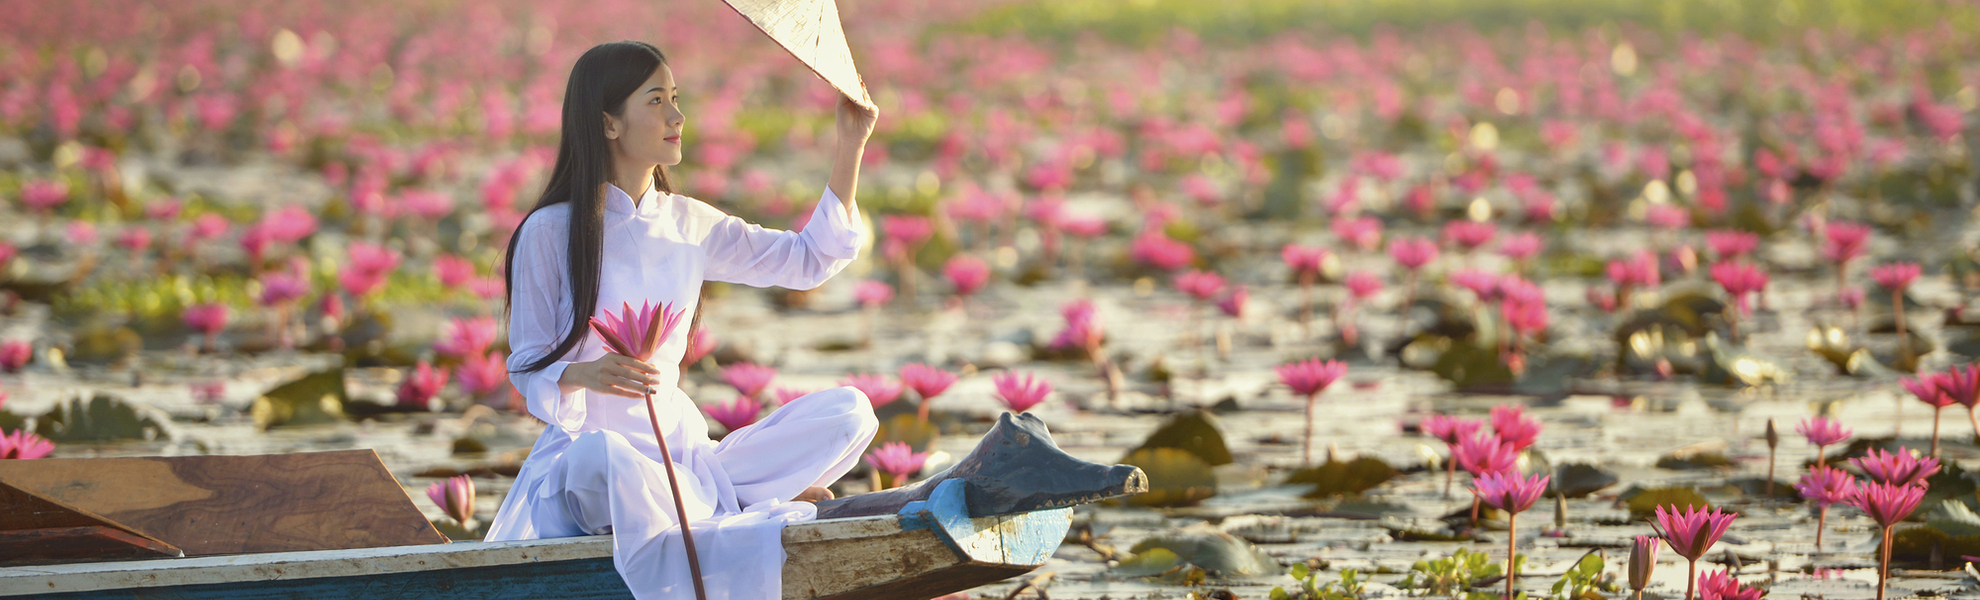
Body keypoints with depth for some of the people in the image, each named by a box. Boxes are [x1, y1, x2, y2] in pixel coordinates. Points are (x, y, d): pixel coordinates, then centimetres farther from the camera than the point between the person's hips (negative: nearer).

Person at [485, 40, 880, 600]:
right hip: (587, 443, -5)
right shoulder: (549, 234, -5)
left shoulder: (687, 223, 10)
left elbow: (809, 259, 16)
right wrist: (586, 375, -27)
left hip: (681, 443, 5)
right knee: (602, 459, -43)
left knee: (848, 410, -13)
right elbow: (527, 370, -5)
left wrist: (850, 148, 8)